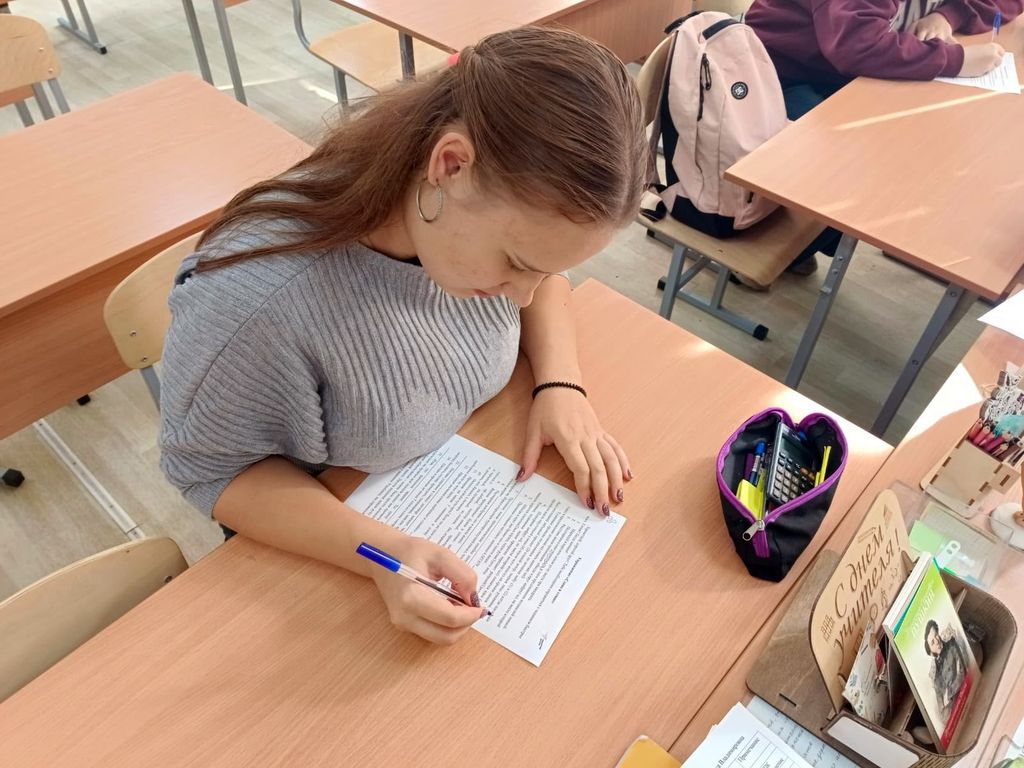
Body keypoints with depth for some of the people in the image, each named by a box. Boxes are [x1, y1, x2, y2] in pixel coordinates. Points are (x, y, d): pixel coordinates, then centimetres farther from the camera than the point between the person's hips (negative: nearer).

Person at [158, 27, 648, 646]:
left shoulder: (486, 213, -22)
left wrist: (562, 385, -19)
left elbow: (544, 284, 0)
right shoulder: (256, 297, -37)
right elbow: (212, 468, -21)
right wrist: (381, 551, -34)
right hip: (336, 540, -3)